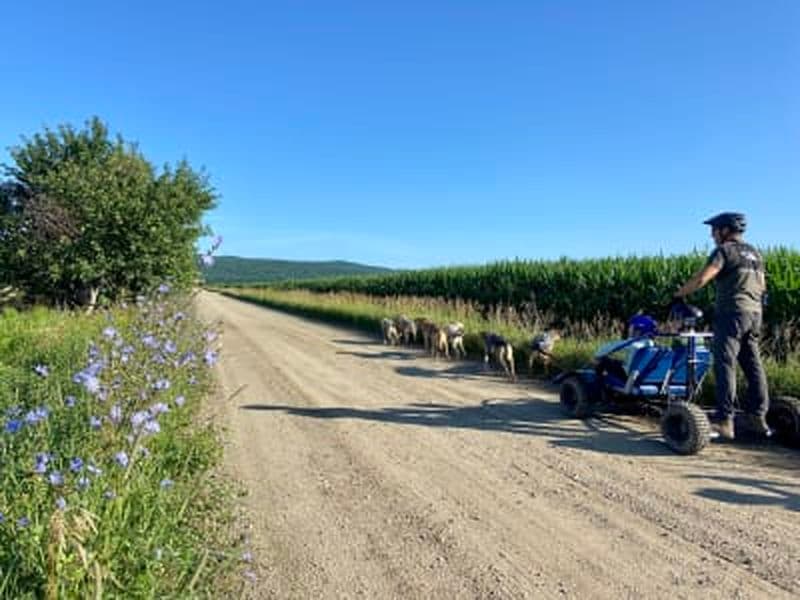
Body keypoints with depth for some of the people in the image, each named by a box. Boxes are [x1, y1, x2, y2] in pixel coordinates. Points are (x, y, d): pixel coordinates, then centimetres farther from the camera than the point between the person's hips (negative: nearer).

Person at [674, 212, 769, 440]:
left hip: (732, 312, -9)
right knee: (753, 365, 12)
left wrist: (679, 293, -6)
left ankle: (724, 420, -15)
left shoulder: (725, 250, -6)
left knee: (725, 365, -11)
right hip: (755, 313, 9)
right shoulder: (755, 253, 20)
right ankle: (757, 416, 17)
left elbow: (700, 279, -17)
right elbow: (762, 286, 23)